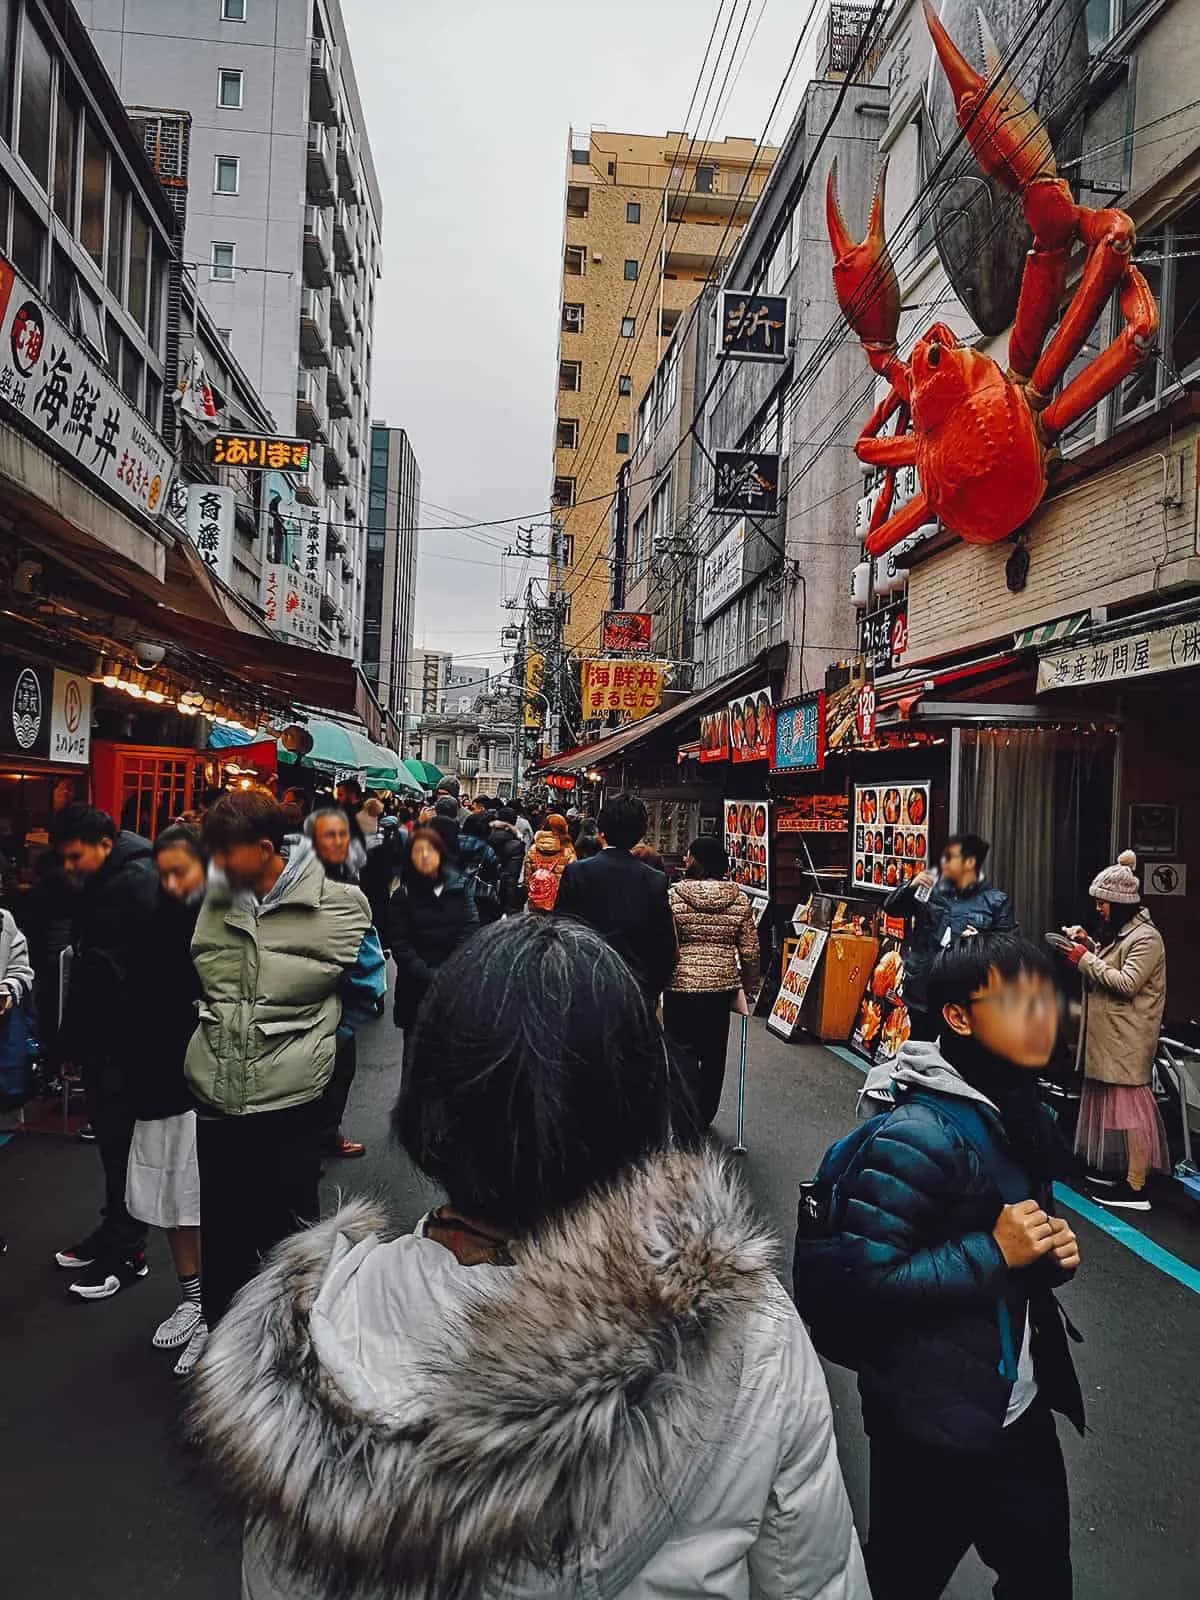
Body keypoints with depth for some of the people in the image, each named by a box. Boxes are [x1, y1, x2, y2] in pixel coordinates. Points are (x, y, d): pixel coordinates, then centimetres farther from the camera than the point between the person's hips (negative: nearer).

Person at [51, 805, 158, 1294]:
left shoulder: (139, 882, -18)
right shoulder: (98, 885, 12)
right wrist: (75, 1035, 17)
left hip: (127, 1039, -9)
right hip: (101, 1036, 9)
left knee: (123, 1141, 0)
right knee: (108, 1134, 17)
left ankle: (127, 1249, 12)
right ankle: (114, 1229, 30)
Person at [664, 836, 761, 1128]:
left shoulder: (673, 896, -9)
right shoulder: (738, 899, 0)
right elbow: (751, 951, 2)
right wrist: (750, 988, 14)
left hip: (681, 987, -3)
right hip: (722, 987, 3)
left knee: (683, 1054, 7)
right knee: (714, 1055, 13)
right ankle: (704, 1117, 24)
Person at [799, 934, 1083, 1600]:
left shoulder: (1028, 1118, 3)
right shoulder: (920, 1137, -26)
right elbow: (864, 1279, -27)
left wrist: (1052, 1255, -3)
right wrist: (993, 1252, -27)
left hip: (1021, 1406, 8)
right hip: (932, 1422, -7)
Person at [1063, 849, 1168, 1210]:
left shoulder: (1145, 938, -15)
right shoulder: (1119, 931, 14)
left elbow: (1127, 983, -23)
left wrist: (1085, 960, -20)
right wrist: (1088, 944, 5)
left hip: (1128, 1040, -10)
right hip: (1110, 1037, 10)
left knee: (1129, 1104, -6)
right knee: (1109, 1101, 16)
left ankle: (1135, 1187, -1)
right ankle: (1114, 1170, 27)